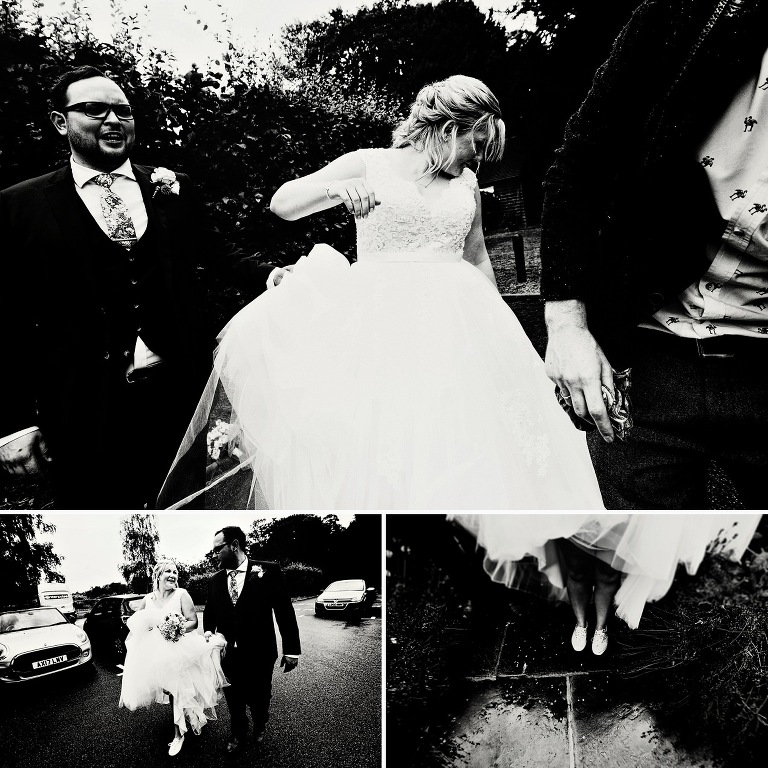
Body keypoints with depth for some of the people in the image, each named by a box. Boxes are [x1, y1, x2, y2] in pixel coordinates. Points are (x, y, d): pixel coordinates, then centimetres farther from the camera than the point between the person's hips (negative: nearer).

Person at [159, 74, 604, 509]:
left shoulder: (467, 183, 15)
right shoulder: (369, 164, 4)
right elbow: (282, 203, -2)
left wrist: (497, 325, 22)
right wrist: (337, 189, -22)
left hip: (451, 328, 4)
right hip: (379, 324, -3)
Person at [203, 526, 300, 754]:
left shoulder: (268, 572, -11)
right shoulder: (215, 581, 2)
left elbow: (284, 610, -9)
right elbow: (209, 613, 16)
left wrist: (291, 649, -8)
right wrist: (209, 631, -5)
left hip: (259, 654, -3)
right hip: (228, 653, 3)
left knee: (258, 699, 12)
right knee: (233, 701, 13)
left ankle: (260, 726, 43)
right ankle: (238, 734, 38)